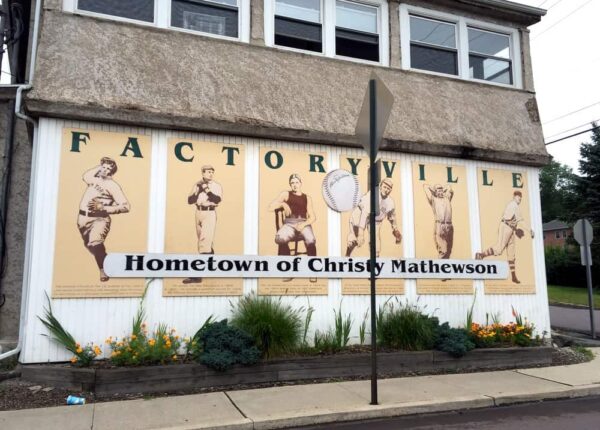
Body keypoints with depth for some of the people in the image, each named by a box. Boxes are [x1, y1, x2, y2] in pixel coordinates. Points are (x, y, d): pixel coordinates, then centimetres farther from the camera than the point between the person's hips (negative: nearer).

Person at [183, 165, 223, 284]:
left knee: (204, 241, -15)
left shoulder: (217, 186, -1)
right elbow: (190, 201, 2)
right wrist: (198, 191, -12)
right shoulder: (197, 185, 10)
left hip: (210, 213, -6)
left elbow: (218, 199, -18)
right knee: (203, 240, 17)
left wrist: (207, 190, -25)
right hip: (199, 213, 6)